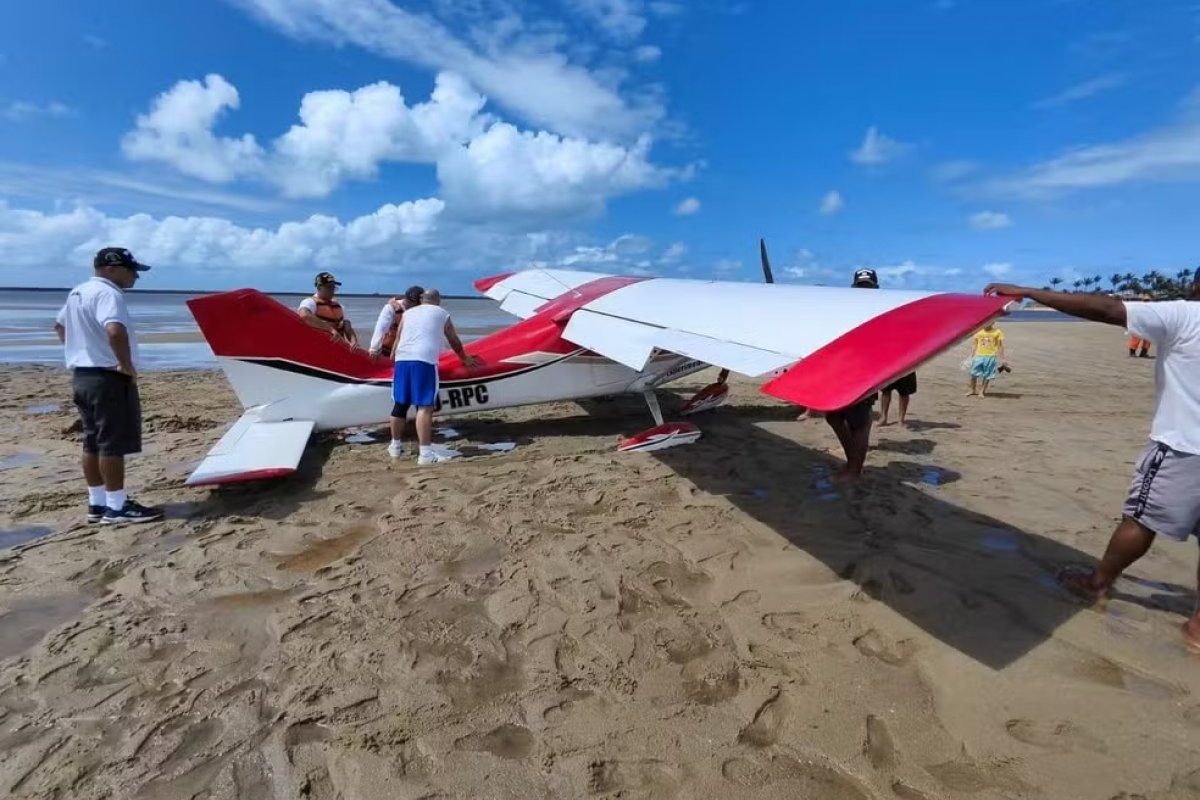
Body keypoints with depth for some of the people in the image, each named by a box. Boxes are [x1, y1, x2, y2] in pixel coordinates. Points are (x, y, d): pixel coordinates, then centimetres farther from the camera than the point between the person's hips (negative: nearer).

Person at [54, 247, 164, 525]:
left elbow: (60, 325, 30)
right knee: (112, 443, -5)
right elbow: (115, 331, -35)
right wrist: (127, 365, -24)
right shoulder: (107, 293, -17)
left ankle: (97, 503, 20)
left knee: (93, 443, 13)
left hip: (82, 375, 10)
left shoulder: (78, 292, 16)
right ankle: (116, 507, 0)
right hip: (108, 378, -10)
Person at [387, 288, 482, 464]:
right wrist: (465, 358, 40)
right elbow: (455, 342, 25)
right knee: (425, 406, -8)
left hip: (402, 359, 5)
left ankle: (396, 445, 27)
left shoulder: (408, 313, 25)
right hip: (424, 360, -5)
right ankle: (425, 452, -13)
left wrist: (395, 358, 38)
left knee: (400, 404, 14)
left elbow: (397, 340, 24)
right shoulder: (442, 313, 17)